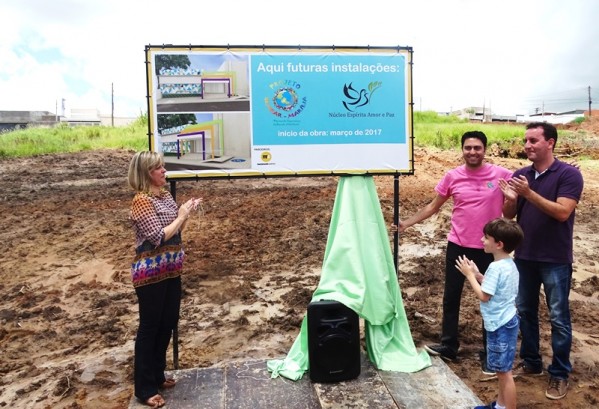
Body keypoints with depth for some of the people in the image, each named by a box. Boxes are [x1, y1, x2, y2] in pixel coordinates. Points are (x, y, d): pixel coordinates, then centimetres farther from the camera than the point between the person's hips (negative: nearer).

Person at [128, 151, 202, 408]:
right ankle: (144, 388, 19)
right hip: (150, 273, -8)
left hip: (171, 270, 8)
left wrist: (187, 213, -1)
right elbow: (159, 237, -23)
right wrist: (180, 216, -13)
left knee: (168, 324, 17)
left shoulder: (165, 195, 8)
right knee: (149, 328, 3)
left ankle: (157, 376, 35)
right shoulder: (141, 201, -17)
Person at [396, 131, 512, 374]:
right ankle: (448, 347, 30)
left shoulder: (501, 175, -8)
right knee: (451, 298, 12)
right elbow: (434, 206, 6)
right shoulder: (452, 176, -3)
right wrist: (408, 222, 3)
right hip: (458, 246, 2)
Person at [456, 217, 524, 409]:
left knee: (504, 371, 2)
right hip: (506, 321, 10)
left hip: (500, 325, -10)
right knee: (501, 369, 22)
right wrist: (478, 275, 7)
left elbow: (484, 296, -19)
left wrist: (470, 275, -11)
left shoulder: (496, 267, -24)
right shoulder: (509, 264, 6)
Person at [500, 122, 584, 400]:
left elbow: (562, 212, -21)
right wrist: (510, 199, -16)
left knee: (558, 318, 6)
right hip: (524, 256, 5)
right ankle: (531, 362, 31)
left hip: (555, 260, -5)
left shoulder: (569, 174, -10)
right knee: (525, 311, 14)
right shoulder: (520, 175, 4)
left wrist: (529, 193, -28)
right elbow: (509, 215, 5)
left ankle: (559, 374, 21)